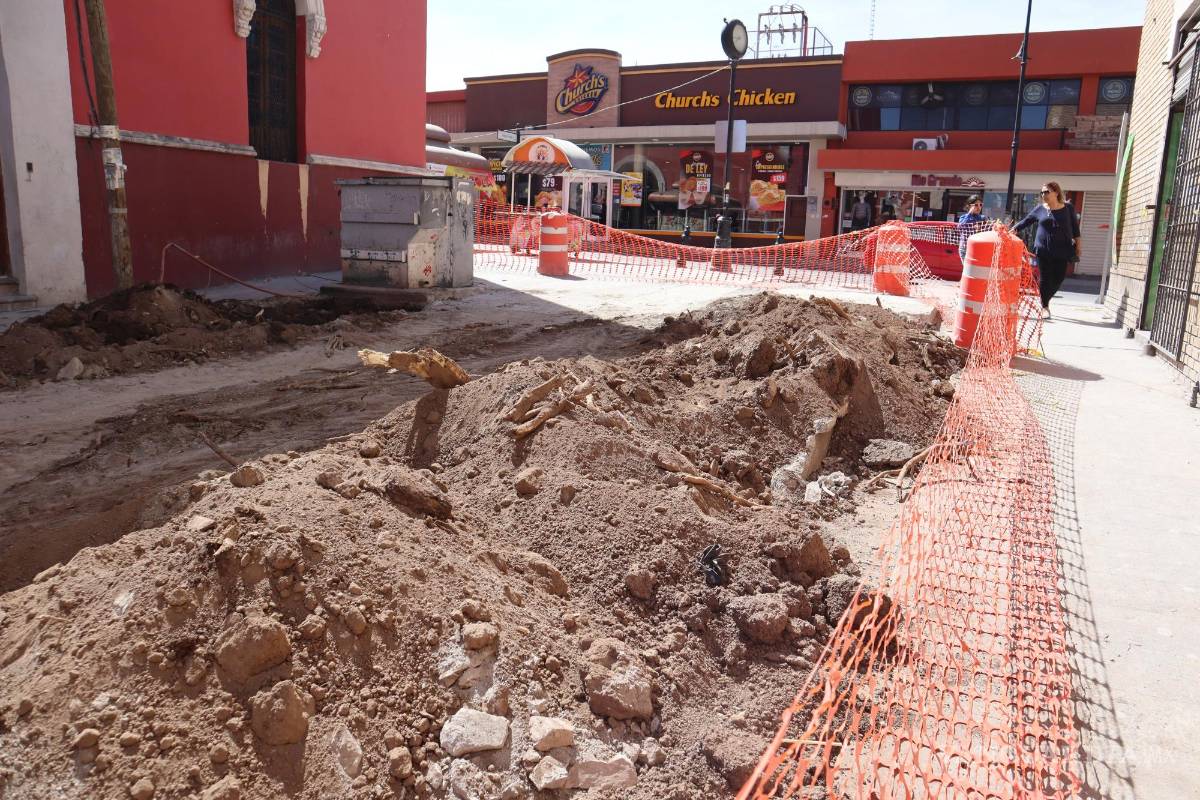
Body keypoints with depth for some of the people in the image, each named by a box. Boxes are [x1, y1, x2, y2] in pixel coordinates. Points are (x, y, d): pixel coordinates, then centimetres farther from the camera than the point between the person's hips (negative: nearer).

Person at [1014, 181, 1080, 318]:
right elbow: (1026, 221, 9)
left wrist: (1078, 240, 5)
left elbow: (1074, 226, 10)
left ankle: (1046, 300, 25)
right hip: (1043, 249, 0)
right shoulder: (1040, 209, 5)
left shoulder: (1068, 208, 5)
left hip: (1062, 250, 0)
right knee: (1044, 278, -1)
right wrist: (1014, 229, -4)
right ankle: (1044, 307, 9)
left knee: (1058, 278, 1)